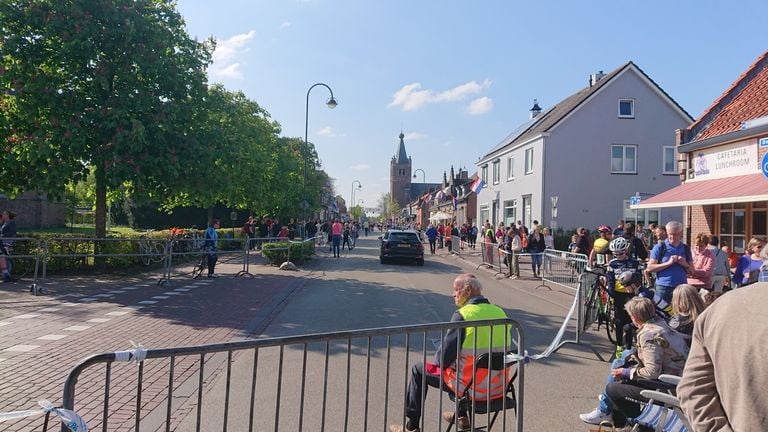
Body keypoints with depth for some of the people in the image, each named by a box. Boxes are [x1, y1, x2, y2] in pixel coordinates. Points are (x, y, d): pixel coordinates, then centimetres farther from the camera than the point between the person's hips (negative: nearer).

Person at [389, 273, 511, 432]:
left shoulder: (462, 315, -19)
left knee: (418, 370, 14)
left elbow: (445, 356, -16)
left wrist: (438, 363, 7)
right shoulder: (500, 312, 0)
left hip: (471, 387, -6)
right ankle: (462, 417, 46)